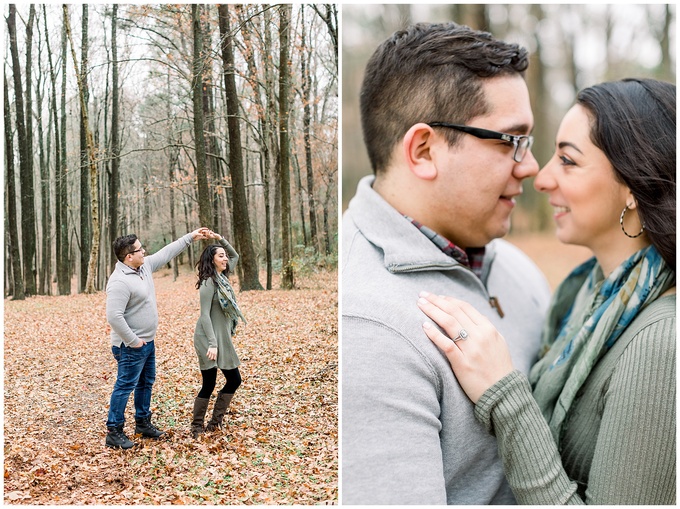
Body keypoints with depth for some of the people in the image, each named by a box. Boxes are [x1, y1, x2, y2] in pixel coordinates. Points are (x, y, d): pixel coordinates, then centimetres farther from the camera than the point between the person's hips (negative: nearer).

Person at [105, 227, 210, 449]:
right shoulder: (120, 281, -25)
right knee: (125, 386, -3)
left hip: (147, 342, 10)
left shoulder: (144, 266, 3)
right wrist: (133, 341, -23)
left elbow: (165, 253, 17)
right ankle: (114, 432, 6)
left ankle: (143, 423, 34)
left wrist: (190, 237, 19)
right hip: (131, 347, -10)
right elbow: (114, 316, -30)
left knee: (146, 383, 20)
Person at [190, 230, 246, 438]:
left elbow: (235, 256, 25)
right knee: (209, 384, -3)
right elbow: (205, 315, -18)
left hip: (223, 339, 9)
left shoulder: (223, 277, 10)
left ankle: (215, 422, 18)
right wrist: (212, 343, -24)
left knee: (234, 380, 10)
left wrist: (220, 239, 9)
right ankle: (196, 428, 11)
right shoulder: (209, 283, -14)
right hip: (209, 340, -9)